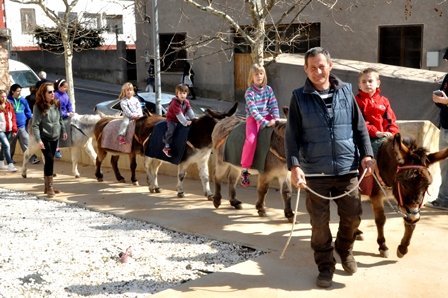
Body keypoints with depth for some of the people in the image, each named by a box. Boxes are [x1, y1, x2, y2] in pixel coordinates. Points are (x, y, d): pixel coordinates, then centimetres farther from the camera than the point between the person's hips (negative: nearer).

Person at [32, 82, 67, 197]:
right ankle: (49, 186, -5)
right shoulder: (38, 107, -14)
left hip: (55, 137, 6)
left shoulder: (56, 104, 4)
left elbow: (60, 120, 18)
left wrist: (63, 131, 13)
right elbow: (35, 125, -16)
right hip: (44, 138, -6)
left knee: (50, 161, 12)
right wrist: (38, 140, -22)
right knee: (49, 160, -13)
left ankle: (48, 186, 21)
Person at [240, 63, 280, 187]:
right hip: (253, 118, -5)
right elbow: (253, 110, -18)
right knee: (251, 139, -28)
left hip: (267, 117, 5)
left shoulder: (268, 89, 5)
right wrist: (265, 123, -26)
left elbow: (274, 105, 3)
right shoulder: (249, 92, -10)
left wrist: (276, 118, -14)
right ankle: (244, 169, -19)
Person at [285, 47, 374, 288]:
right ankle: (325, 266, 22)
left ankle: (345, 250, 38)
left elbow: (360, 127, 8)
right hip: (315, 171, -2)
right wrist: (294, 166, -15)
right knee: (319, 222, 4)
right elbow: (292, 135, -4)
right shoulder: (299, 97, -2)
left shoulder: (346, 92, 4)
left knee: (353, 216, 9)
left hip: (347, 169, 2)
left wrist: (366, 154, -4)